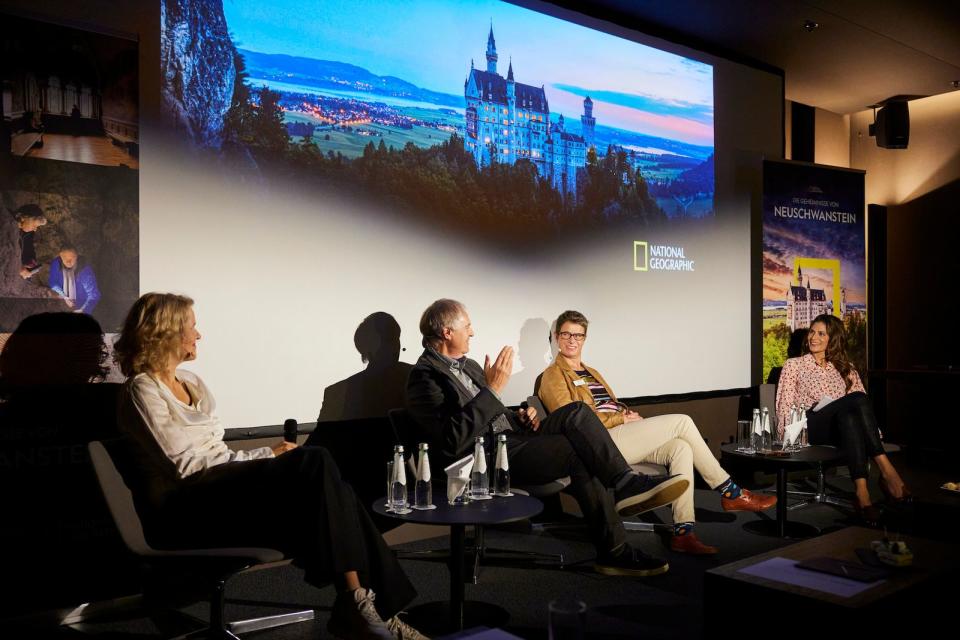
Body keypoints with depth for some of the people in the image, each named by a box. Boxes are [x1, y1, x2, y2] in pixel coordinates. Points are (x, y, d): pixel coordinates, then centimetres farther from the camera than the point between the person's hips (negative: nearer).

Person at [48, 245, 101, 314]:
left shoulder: (85, 269, -24)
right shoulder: (56, 264, -12)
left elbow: (93, 295, -25)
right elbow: (52, 282, 5)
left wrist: (82, 311, -37)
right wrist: (64, 297, -11)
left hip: (82, 306, -4)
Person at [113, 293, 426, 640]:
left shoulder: (191, 382, 21)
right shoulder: (142, 391, -3)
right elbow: (186, 464, -12)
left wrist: (265, 457, 0)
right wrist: (266, 455, -11)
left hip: (224, 487, 7)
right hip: (186, 509, -7)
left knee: (316, 466, -21)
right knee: (315, 463, -26)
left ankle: (381, 607, -25)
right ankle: (353, 601, -27)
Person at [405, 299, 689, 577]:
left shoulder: (469, 365, 19)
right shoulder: (424, 377, -10)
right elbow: (453, 439, -23)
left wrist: (520, 416, 6)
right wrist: (493, 388, -23)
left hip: (512, 436, 9)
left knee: (576, 413, -14)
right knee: (580, 451, -23)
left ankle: (624, 484, -17)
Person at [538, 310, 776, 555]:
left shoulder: (591, 373, 28)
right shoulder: (553, 376, 1)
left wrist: (628, 414, -1)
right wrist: (622, 418, -8)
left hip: (621, 435, 8)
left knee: (680, 448, -19)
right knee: (681, 422, -15)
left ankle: (683, 532, -20)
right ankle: (730, 493, -5)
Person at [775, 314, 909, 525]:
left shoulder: (845, 368, 27)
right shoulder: (794, 365, 19)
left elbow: (862, 407, 17)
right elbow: (785, 405, 7)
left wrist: (874, 433, -3)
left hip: (842, 428, 3)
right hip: (811, 429, -3)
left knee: (849, 417, -37)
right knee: (858, 399, -32)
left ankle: (862, 490, -46)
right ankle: (887, 471, -41)